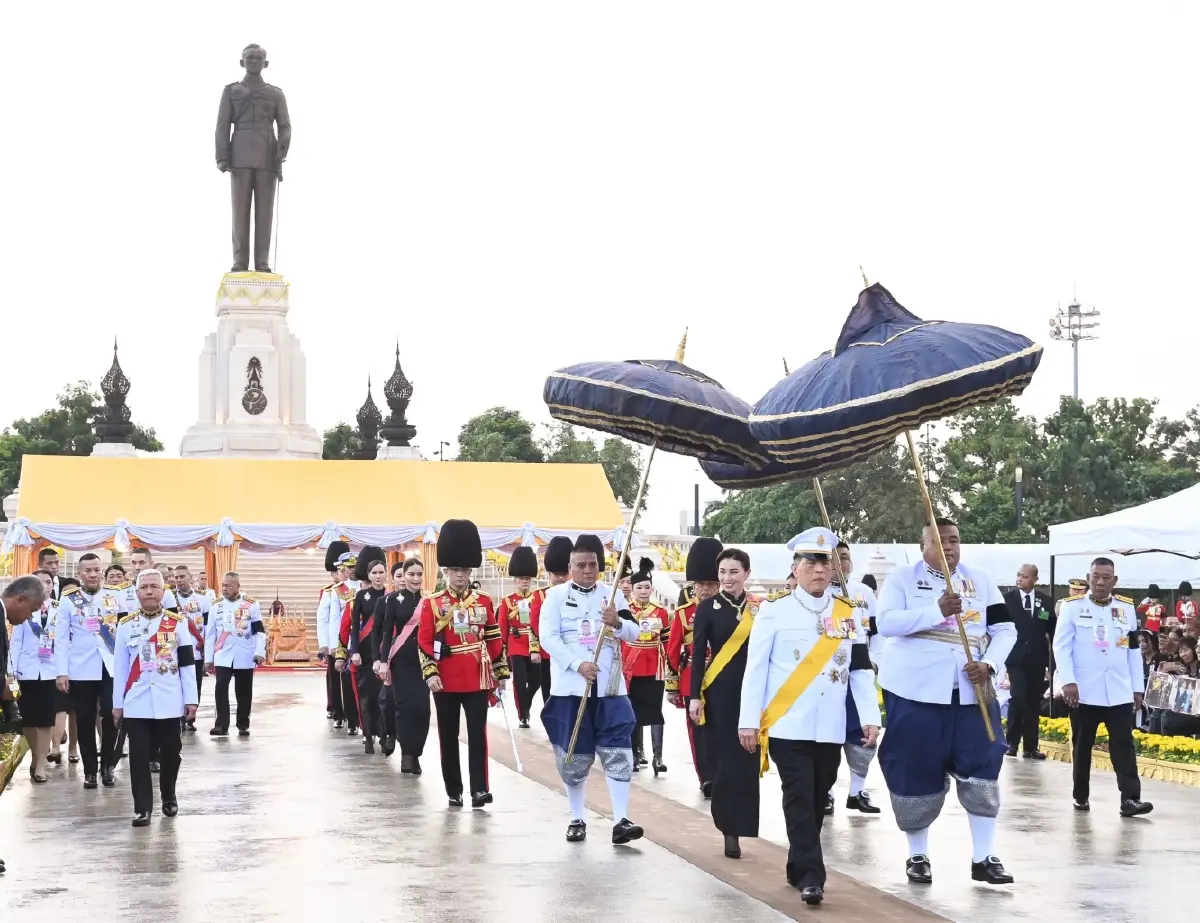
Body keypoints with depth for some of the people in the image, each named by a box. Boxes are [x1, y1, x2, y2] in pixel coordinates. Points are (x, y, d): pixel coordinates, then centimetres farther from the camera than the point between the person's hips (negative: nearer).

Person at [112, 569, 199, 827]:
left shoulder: (178, 623, 2)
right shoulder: (126, 625, 4)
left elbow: (187, 664, 3)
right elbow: (120, 668, 6)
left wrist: (191, 699, 0)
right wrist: (117, 703, 5)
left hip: (170, 703, 0)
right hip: (136, 704, 0)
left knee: (170, 753, 10)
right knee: (139, 757, -1)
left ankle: (169, 797, 31)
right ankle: (142, 808, 5)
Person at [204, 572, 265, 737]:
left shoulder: (251, 604, 0)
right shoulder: (216, 606, 6)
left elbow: (259, 630, 0)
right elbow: (210, 634, 10)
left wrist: (260, 652, -10)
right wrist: (208, 658, 7)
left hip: (245, 657, -1)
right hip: (223, 656, 1)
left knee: (244, 692, 5)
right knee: (221, 689, -10)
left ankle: (243, 725, 17)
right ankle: (221, 725, -8)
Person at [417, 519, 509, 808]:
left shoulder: (484, 602, 6)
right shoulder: (431, 604, 0)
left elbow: (495, 640, 9)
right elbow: (424, 641, -3)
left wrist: (501, 672, 7)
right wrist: (430, 673, -13)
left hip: (478, 679, 1)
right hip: (446, 681, -1)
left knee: (477, 734, -4)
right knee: (449, 737, 7)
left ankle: (479, 789, -5)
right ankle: (454, 791, 17)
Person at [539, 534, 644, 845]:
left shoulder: (613, 594, 8)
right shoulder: (556, 595, 0)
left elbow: (634, 633, 4)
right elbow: (548, 637, -9)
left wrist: (617, 623, -18)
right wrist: (578, 664, -21)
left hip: (610, 687, 2)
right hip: (570, 687, -2)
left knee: (619, 753, -6)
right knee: (574, 757, 6)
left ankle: (621, 821, -5)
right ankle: (577, 819, 18)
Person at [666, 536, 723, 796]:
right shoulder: (683, 614, 0)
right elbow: (672, 653, 2)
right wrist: (672, 687, 1)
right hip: (693, 683, 0)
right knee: (699, 732, 3)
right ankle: (708, 779, 9)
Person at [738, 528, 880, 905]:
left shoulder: (849, 615, 8)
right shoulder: (774, 612, -2)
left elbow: (861, 670, 9)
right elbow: (756, 669, -3)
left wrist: (870, 717, 1)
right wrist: (749, 720, -6)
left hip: (830, 729, 4)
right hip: (787, 726, -4)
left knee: (818, 800, 10)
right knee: (799, 799, -8)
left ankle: (799, 868, 24)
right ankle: (810, 876, -7)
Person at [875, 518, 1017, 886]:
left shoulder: (980, 580, 10)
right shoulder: (902, 577, 0)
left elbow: (1005, 628, 8)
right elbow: (885, 622, -15)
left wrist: (989, 664, -10)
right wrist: (937, 611, -23)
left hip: (970, 690, 3)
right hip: (914, 690, -3)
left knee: (981, 769, -1)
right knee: (916, 771, 2)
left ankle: (983, 858, 8)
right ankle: (917, 855, 17)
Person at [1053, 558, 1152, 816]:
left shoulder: (1127, 608, 9)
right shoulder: (1072, 606, -2)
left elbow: (1134, 650, 12)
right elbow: (1061, 646, -6)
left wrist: (1138, 687, 9)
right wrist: (1067, 681, -16)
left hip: (1119, 692, 2)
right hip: (1083, 691, -2)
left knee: (1124, 745, -4)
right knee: (1082, 746, 7)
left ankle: (1130, 799, -8)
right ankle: (1081, 797, 18)